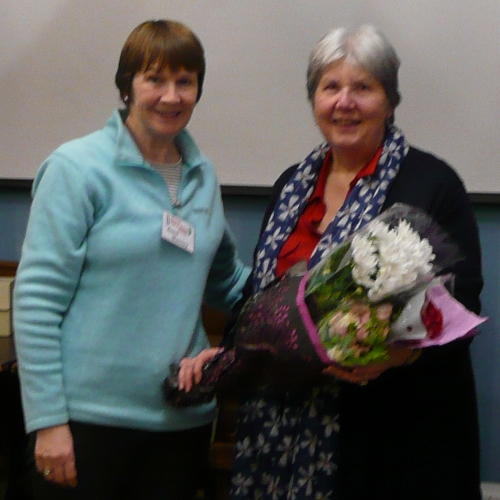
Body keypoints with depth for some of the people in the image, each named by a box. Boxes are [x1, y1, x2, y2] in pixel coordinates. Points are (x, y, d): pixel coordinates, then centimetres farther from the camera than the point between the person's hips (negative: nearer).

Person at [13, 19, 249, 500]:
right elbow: (36, 300, -11)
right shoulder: (77, 167, -8)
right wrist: (48, 419, -14)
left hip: (184, 417, 5)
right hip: (91, 418, -5)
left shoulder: (203, 175, 8)